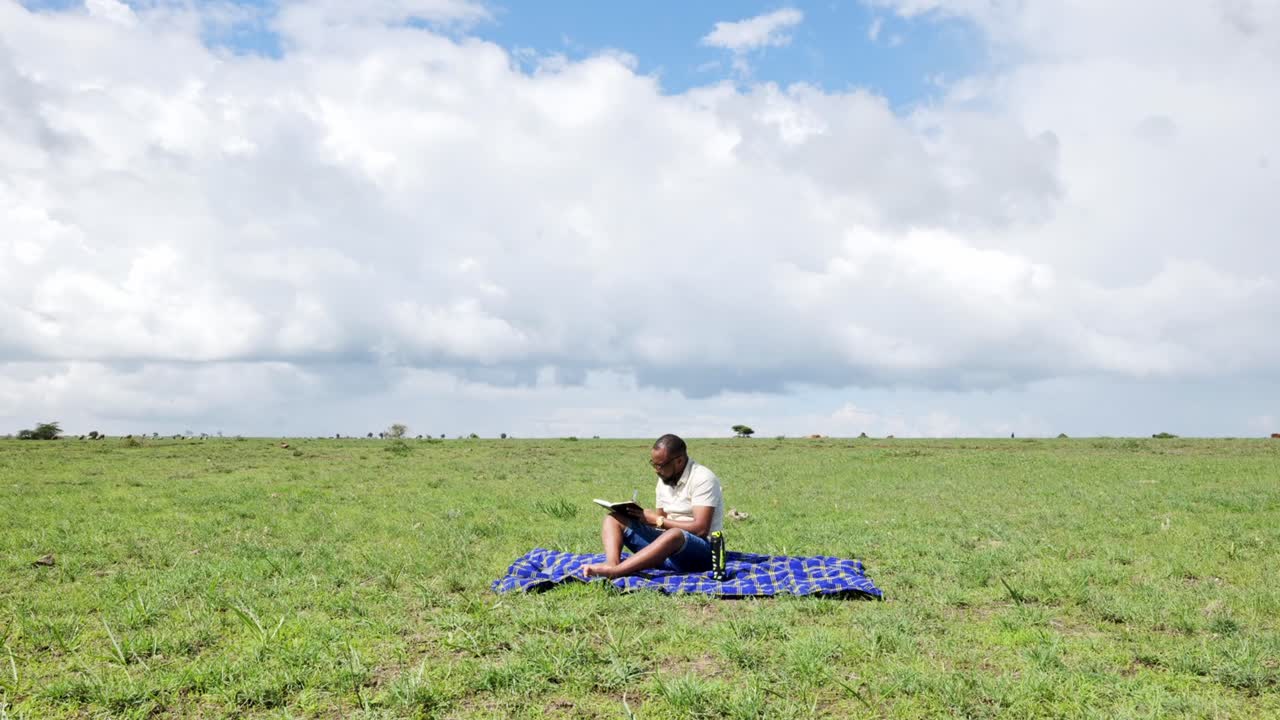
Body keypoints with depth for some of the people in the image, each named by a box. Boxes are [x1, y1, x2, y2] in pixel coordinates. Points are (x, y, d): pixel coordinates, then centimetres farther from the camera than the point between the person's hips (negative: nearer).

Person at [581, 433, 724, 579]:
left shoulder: (702, 478, -11)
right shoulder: (665, 479, 12)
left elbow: (700, 528, -20)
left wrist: (657, 520, -16)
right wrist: (640, 514, -5)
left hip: (700, 551, -8)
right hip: (668, 542, 8)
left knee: (674, 535, -42)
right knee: (613, 519, -2)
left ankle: (613, 571, -49)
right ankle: (611, 564, -32)